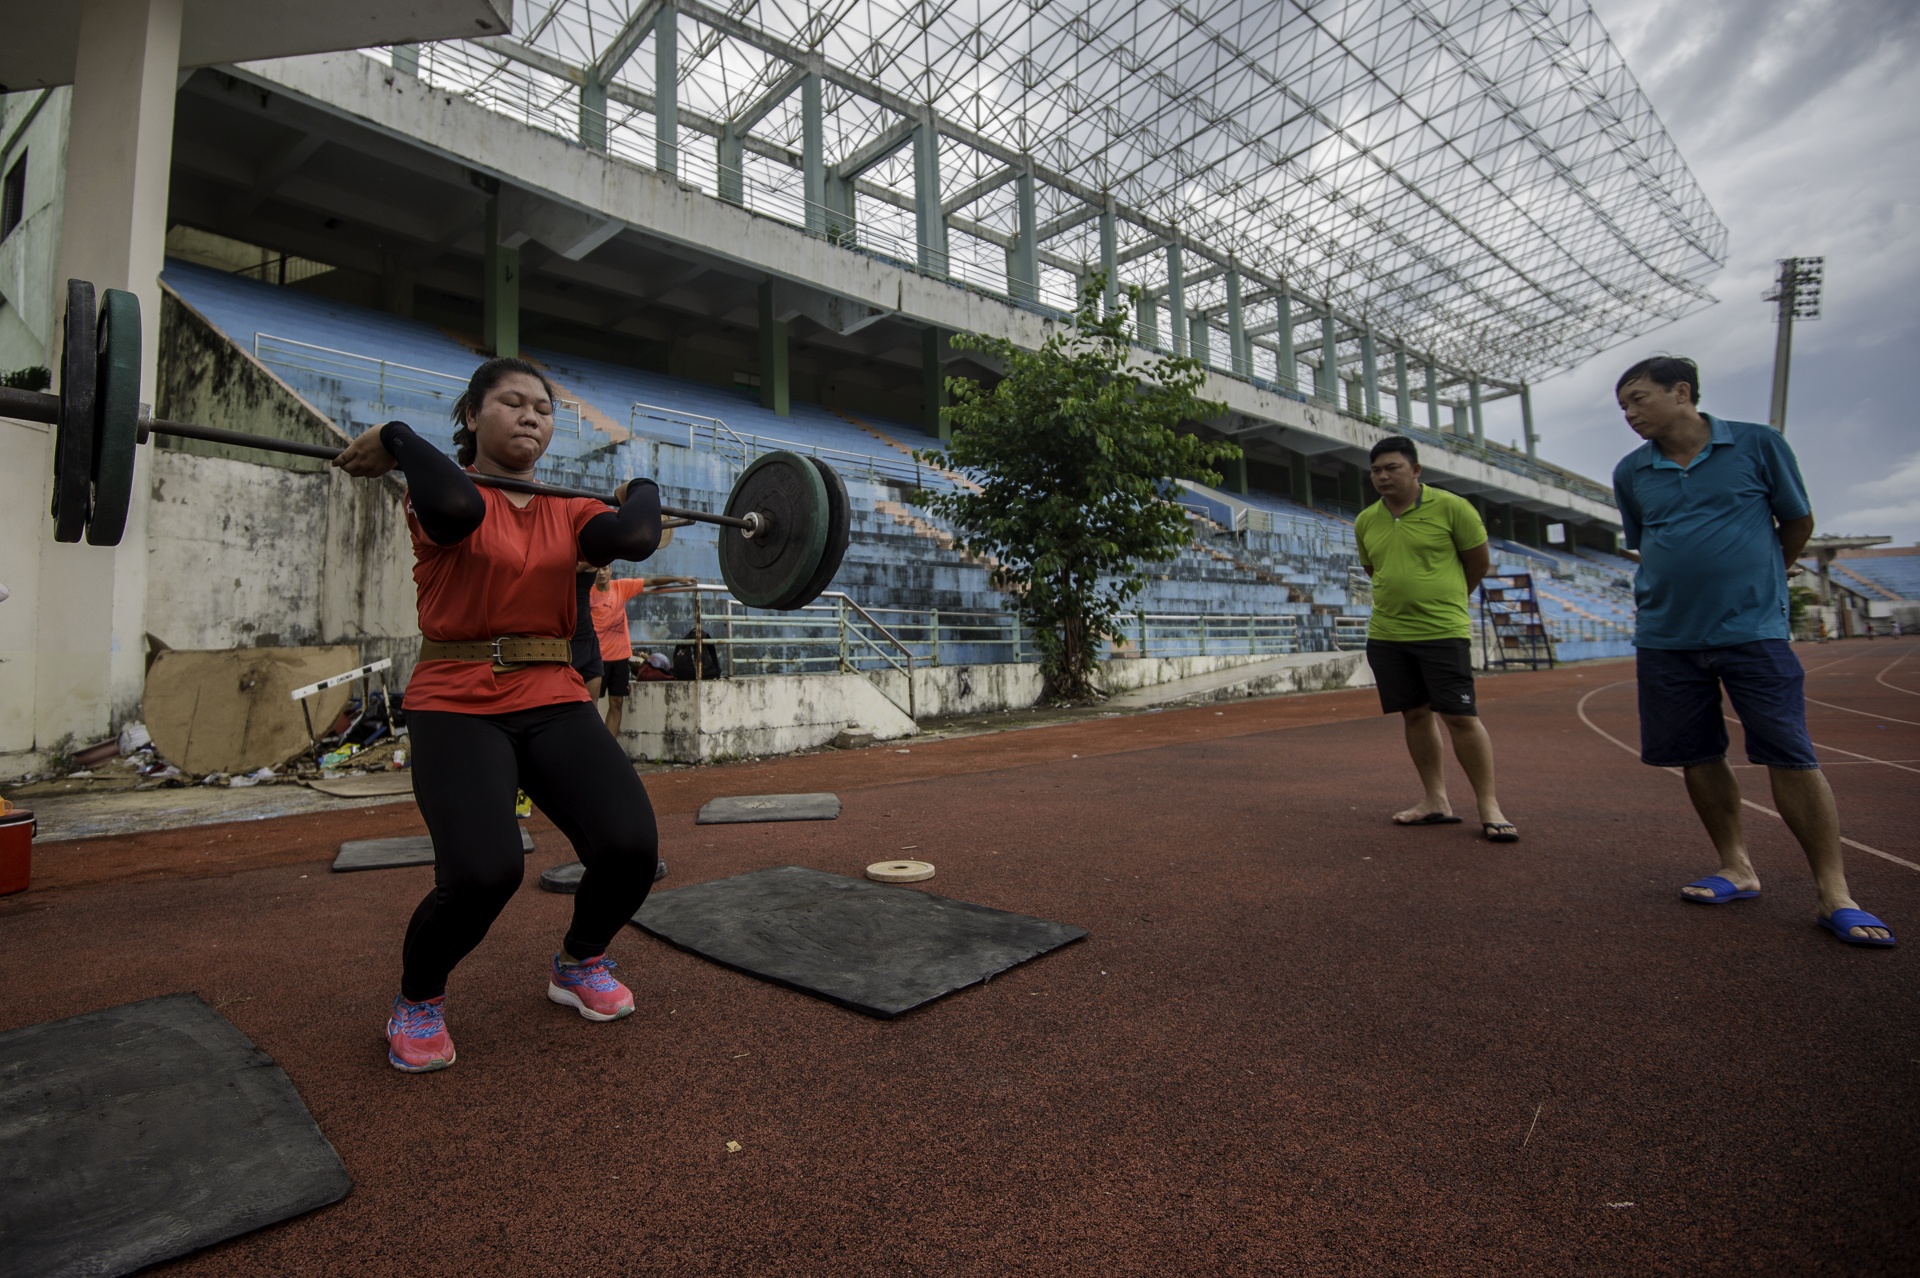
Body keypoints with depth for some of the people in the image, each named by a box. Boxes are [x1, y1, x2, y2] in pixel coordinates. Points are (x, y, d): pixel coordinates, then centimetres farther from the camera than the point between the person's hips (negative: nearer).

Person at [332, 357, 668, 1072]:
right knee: (483, 872, -26)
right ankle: (417, 1000, 11)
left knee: (631, 847, -19)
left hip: (554, 702, 3)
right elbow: (458, 508, -26)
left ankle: (579, 965, 17)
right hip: (458, 706, -3)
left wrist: (642, 490, 7)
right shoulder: (442, 493, 1)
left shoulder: (569, 511, 11)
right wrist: (396, 440, -10)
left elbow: (635, 539, -11)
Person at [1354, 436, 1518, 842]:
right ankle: (1436, 801, 18)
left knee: (1460, 715, -5)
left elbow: (1479, 563, 6)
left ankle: (1489, 807, 6)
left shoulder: (1450, 507, -4)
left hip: (1443, 631, -4)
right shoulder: (1366, 521, 8)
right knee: (1414, 714, 8)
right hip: (1386, 634, 5)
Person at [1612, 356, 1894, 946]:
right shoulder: (1630, 472, 6)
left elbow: (1797, 523, 11)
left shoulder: (1757, 444, 0)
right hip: (1666, 637, 3)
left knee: (1790, 755, -5)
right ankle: (1736, 868, 22)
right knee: (1697, 756, 7)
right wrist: (1680, 590, 14)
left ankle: (1835, 895, 5)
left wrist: (1756, 582, 18)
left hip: (1752, 631, -3)